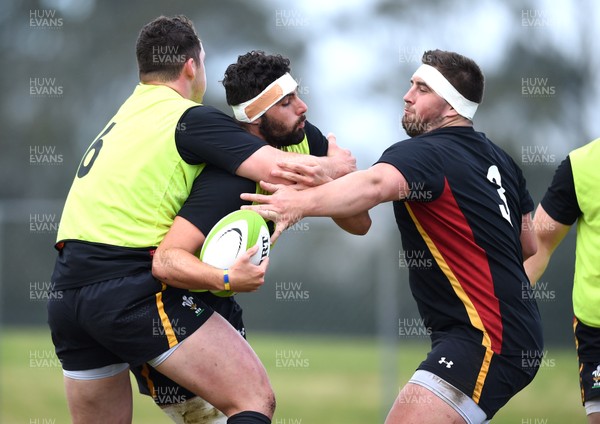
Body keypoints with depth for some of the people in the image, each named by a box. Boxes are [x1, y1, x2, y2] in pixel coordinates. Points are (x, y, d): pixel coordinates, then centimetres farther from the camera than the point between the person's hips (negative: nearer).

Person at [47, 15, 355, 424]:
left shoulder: (128, 113, 22)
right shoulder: (191, 119, -4)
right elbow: (283, 169, -13)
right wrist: (340, 163, 5)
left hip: (69, 289, 8)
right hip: (133, 286, -8)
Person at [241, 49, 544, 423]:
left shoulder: (424, 153, -13)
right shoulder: (499, 159, 15)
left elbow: (376, 184, -37)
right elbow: (529, 245, 23)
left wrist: (302, 203, -52)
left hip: (486, 341, -10)